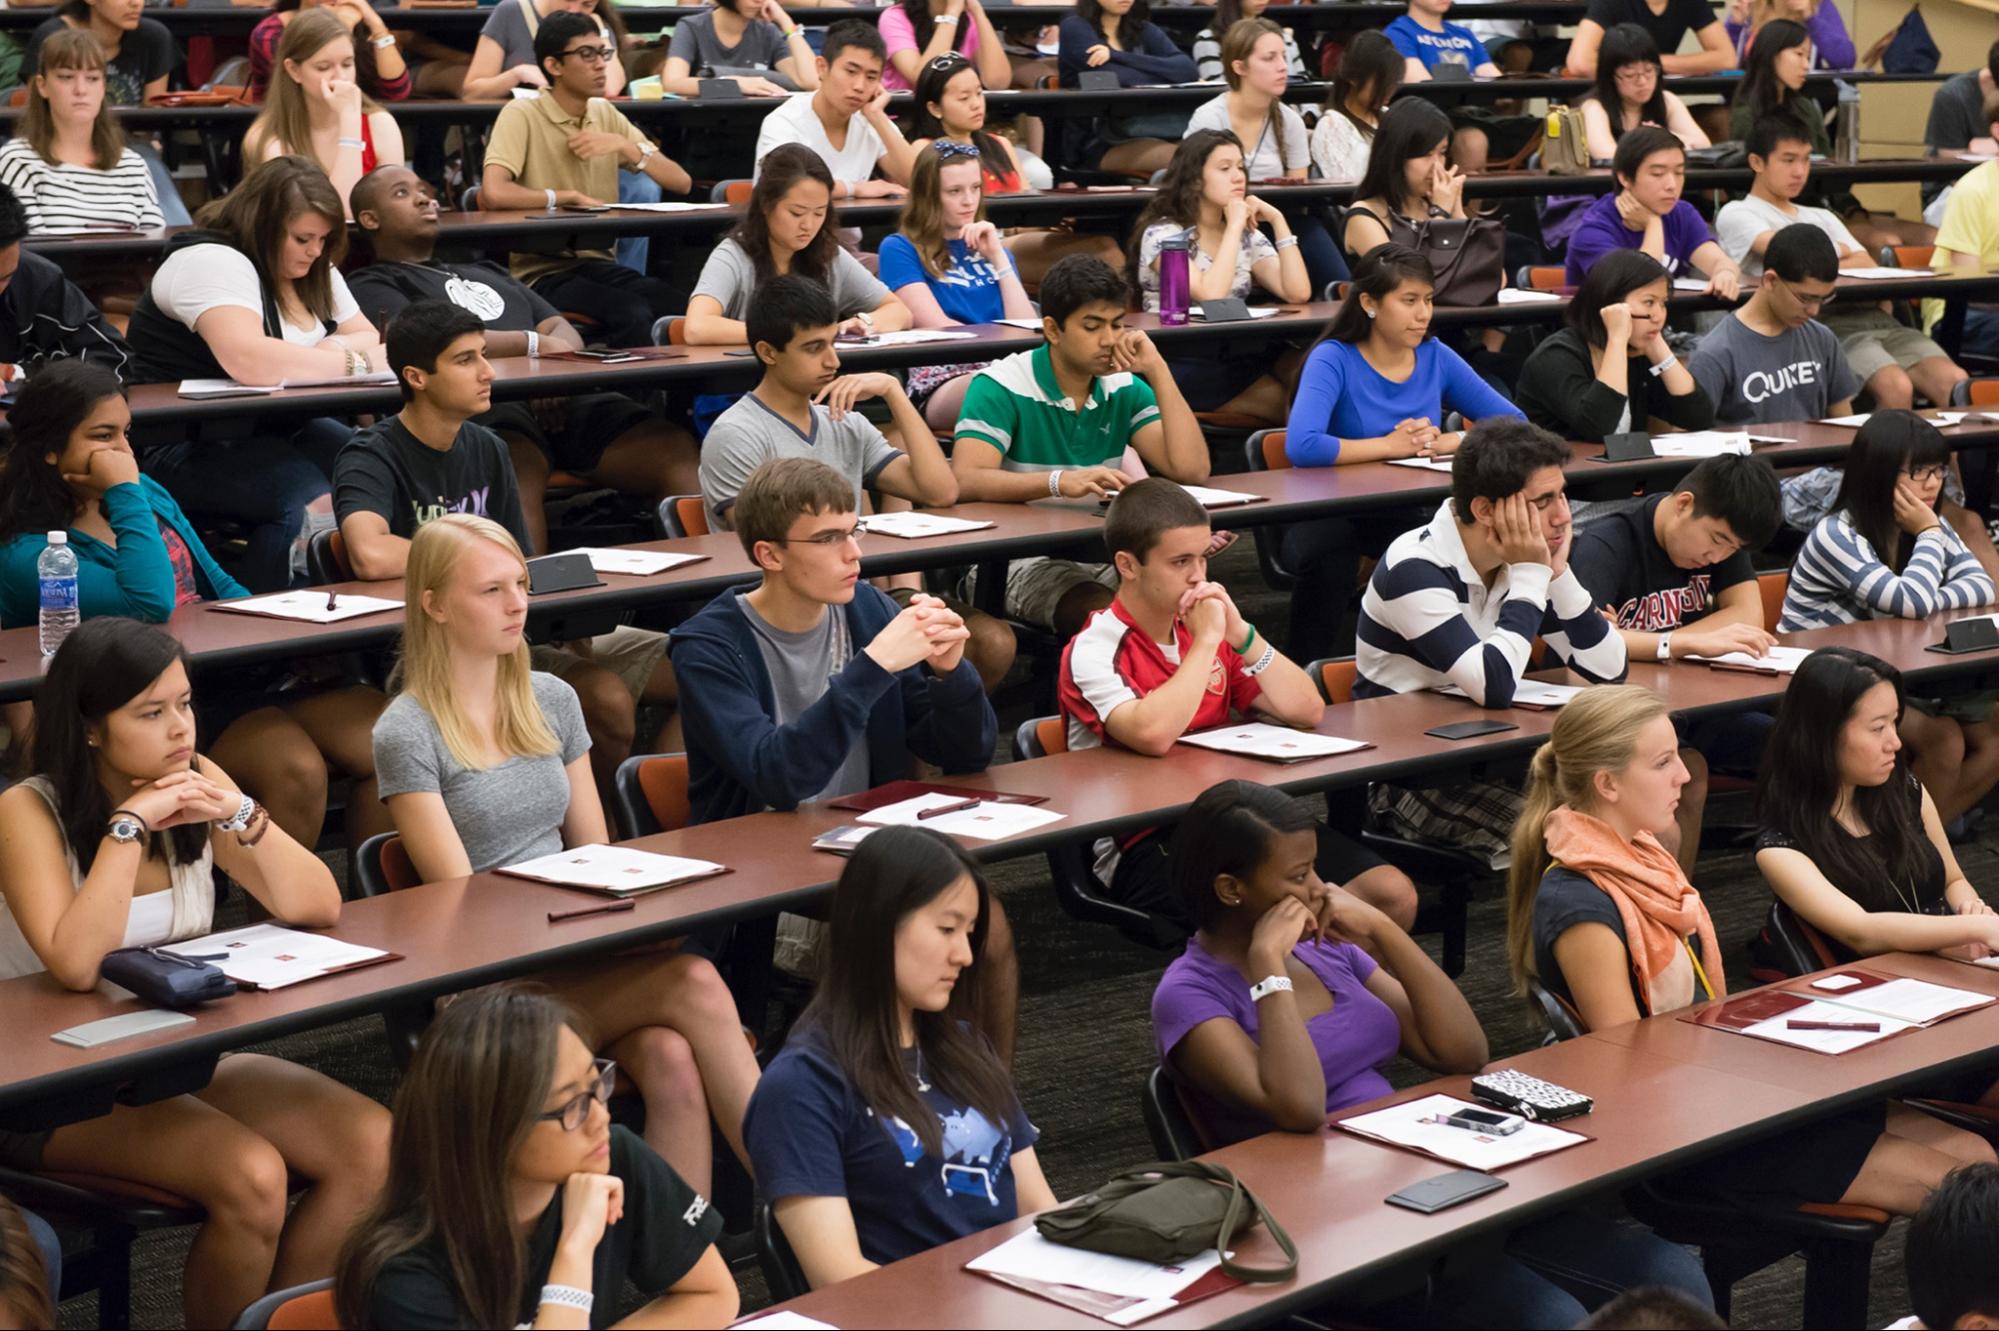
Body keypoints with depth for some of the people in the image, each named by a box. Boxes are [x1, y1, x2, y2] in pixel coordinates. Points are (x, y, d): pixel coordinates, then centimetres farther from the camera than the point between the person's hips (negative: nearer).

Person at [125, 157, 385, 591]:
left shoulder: (316, 273, 13)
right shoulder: (211, 262, -16)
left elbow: (368, 339, 14)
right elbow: (249, 361, -31)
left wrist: (338, 347, -11)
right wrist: (348, 363, -21)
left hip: (278, 430, 9)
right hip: (188, 445, -8)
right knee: (311, 502, -32)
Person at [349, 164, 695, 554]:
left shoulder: (490, 273, 37)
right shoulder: (370, 285, 17)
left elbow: (564, 333, 25)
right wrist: (532, 344, 0)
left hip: (564, 396, 6)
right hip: (474, 403, -6)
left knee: (672, 447, -21)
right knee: (519, 465, -41)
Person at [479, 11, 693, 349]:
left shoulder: (605, 114, 13)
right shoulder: (522, 115, -6)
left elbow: (681, 182, 10)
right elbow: (494, 193, -24)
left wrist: (624, 146, -5)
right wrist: (571, 197, -12)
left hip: (597, 264, 6)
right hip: (542, 271, -5)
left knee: (677, 305, -25)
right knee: (631, 314, -33)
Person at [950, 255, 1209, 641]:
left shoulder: (1123, 388, 8)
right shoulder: (1001, 387, -9)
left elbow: (1191, 469, -3)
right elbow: (966, 481, -24)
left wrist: (1157, 371, -6)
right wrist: (1060, 481, -39)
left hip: (1102, 554, 5)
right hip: (1020, 561, -5)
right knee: (1104, 611, -34)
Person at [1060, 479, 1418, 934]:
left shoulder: (1205, 627, 13)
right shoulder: (1094, 651, -7)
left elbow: (1307, 711, 8)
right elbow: (1154, 735, -27)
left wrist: (1240, 634, -4)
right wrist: (1206, 641, -15)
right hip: (1143, 845, -7)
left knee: (1394, 896, -9)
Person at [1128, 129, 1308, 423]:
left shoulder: (1248, 236, 16)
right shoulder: (1163, 234, -5)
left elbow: (1298, 292, 1)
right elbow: (1211, 295, -21)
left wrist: (1277, 220, -1)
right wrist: (1234, 226, -13)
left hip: (1240, 358, 6)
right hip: (1185, 366, -6)